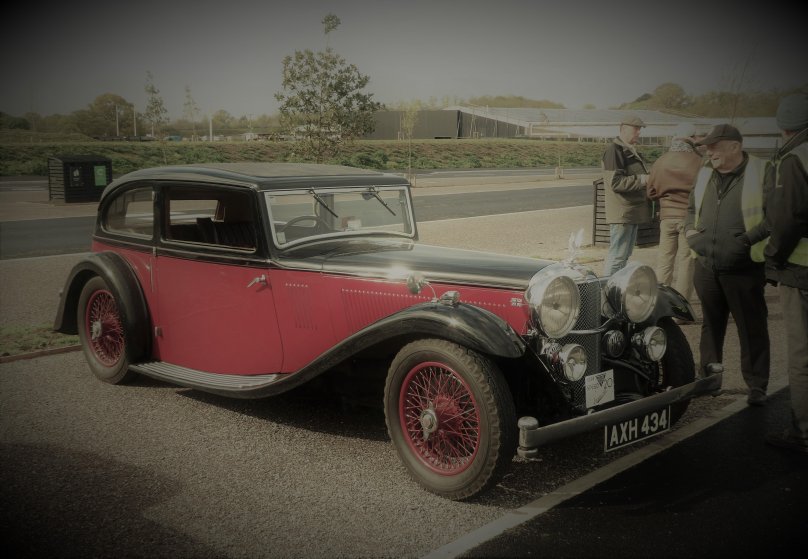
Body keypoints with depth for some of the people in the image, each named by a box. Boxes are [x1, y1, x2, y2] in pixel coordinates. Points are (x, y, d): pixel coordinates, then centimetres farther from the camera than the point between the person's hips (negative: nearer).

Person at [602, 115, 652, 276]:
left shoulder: (632, 152, 19)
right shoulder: (614, 150, -13)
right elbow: (615, 182, -22)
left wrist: (649, 179, 11)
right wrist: (642, 179, -20)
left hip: (633, 211, 10)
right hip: (622, 213, -10)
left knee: (625, 255, 15)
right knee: (617, 256, -9)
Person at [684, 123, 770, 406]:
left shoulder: (762, 172, -8)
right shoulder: (705, 173, 11)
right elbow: (692, 208, 24)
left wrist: (747, 239, -19)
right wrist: (690, 230, 6)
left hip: (744, 269, -5)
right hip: (706, 267, 6)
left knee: (752, 328, 3)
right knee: (711, 325, 17)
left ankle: (757, 385, 15)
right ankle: (708, 377, 31)